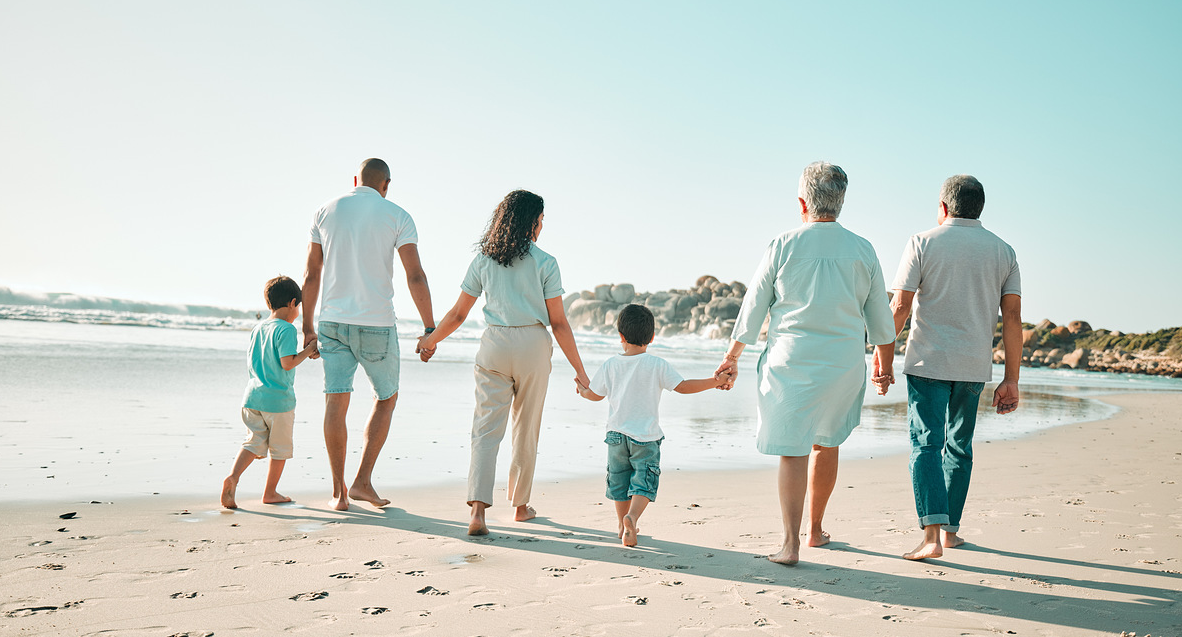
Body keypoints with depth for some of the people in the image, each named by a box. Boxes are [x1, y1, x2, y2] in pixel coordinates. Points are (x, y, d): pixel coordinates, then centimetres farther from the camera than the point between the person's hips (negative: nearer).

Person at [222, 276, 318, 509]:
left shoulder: (257, 329, 13)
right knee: (280, 448, 9)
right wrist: (308, 351, -7)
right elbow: (287, 363, -20)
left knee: (254, 442, 9)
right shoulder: (287, 329, -12)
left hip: (253, 396, 6)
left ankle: (233, 477, -13)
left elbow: (250, 362, 18)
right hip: (279, 399, -6)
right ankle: (270, 493, 18)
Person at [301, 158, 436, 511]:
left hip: (333, 322, 3)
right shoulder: (397, 216, -2)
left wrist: (307, 327, 15)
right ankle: (362, 481, 8)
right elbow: (415, 276, -10)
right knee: (386, 398, 15)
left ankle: (339, 491, 8)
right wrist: (430, 329, -6)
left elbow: (312, 274, 9)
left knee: (336, 403, 6)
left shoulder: (326, 212, 8)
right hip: (377, 323, -2)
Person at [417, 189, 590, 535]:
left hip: (494, 345, 2)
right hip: (533, 346, -1)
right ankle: (521, 505, 26)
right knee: (526, 429, 13)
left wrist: (431, 340, 26)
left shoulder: (483, 260, 6)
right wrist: (579, 369, 3)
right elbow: (558, 322, -4)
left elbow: (458, 314, 9)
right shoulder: (545, 263, -2)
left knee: (486, 428, 0)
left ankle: (478, 509, -15)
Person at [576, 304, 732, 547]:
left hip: (616, 433, 3)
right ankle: (632, 517, -22)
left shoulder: (611, 365, -1)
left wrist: (582, 390, 33)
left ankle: (623, 524, 28)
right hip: (646, 436, -3)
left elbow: (595, 394, 10)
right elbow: (683, 387, -11)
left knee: (619, 479, 17)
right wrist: (715, 381, -4)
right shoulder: (657, 365, -10)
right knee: (644, 480, 1)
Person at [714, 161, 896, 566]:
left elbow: (753, 306, 0)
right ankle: (816, 529, 30)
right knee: (826, 445, 18)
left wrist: (731, 357, 10)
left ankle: (790, 542, -8)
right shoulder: (862, 250, 2)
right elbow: (880, 319, 9)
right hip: (844, 362, 3)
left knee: (791, 450, 1)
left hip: (791, 362, -2)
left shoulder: (783, 246, -5)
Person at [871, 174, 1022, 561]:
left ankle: (932, 535, -15)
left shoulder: (923, 243, -2)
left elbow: (898, 308, -9)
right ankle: (950, 529, 23)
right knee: (959, 446, 16)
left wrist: (884, 359, -2)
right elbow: (1012, 317, 2)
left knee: (926, 445, -3)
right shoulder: (1003, 251, 7)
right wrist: (1011, 381, 4)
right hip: (974, 367, 4)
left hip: (928, 361, -3)